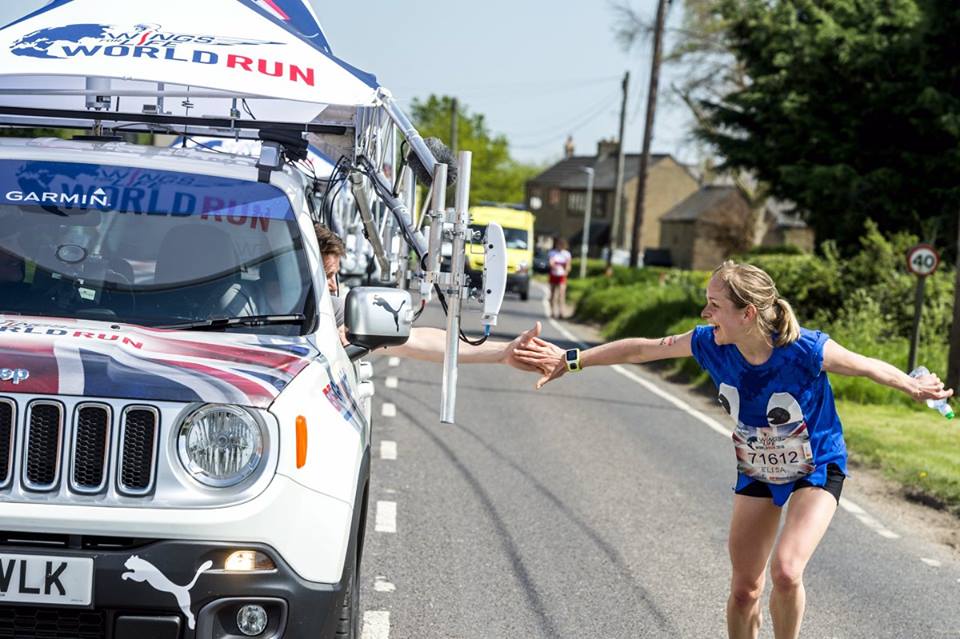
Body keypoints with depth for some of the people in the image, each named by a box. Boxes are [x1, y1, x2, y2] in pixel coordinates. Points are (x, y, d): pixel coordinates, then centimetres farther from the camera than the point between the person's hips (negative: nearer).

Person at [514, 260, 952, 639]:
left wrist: (914, 387, -4)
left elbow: (867, 367, -16)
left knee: (785, 572, -24)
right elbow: (642, 349, -10)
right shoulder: (710, 344, -22)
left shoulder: (806, 350, -33)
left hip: (816, 471, -4)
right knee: (743, 590, 6)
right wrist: (572, 360, -8)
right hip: (756, 473, 4)